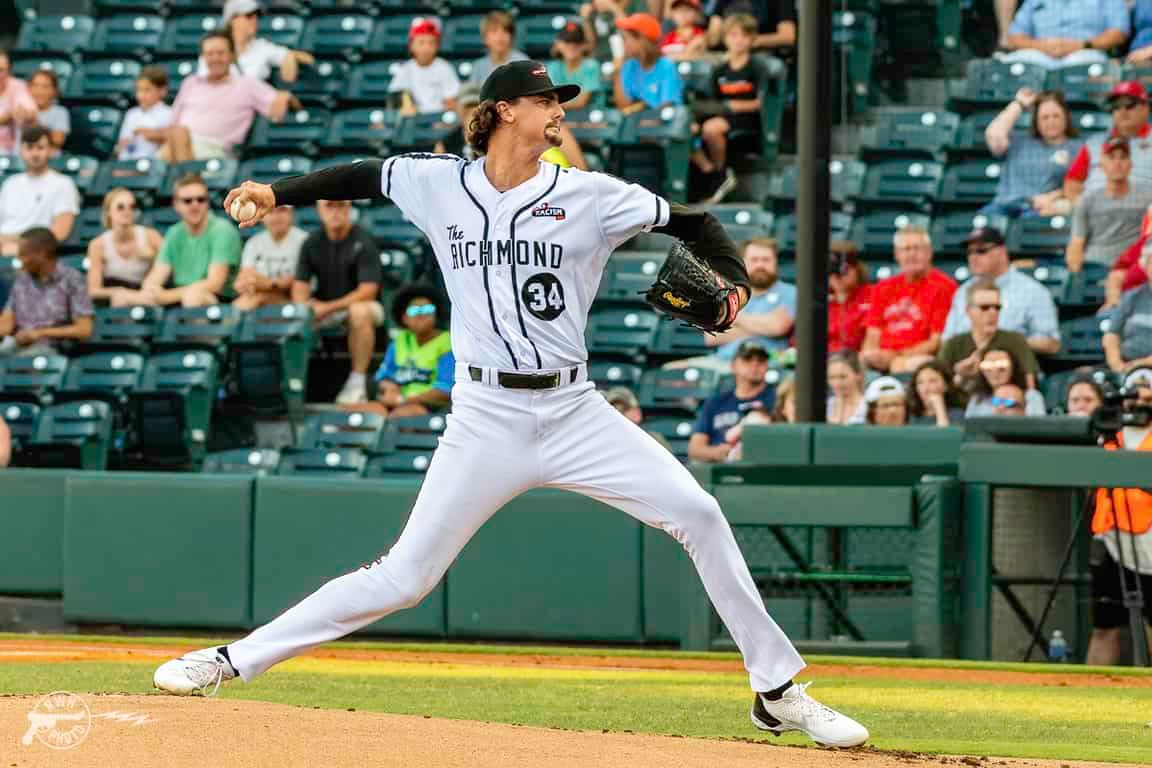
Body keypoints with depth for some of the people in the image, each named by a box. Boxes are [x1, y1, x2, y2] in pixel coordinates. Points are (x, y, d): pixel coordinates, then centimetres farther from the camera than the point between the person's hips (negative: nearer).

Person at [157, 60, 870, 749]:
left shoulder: (590, 195, -1)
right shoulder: (440, 185, 2)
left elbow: (694, 221, 4)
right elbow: (363, 176, 19)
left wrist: (733, 282, -14)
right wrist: (280, 192, 7)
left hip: (574, 413, 1)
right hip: (486, 421, -1)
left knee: (698, 514, -12)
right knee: (404, 577, -4)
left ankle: (777, 690, -2)